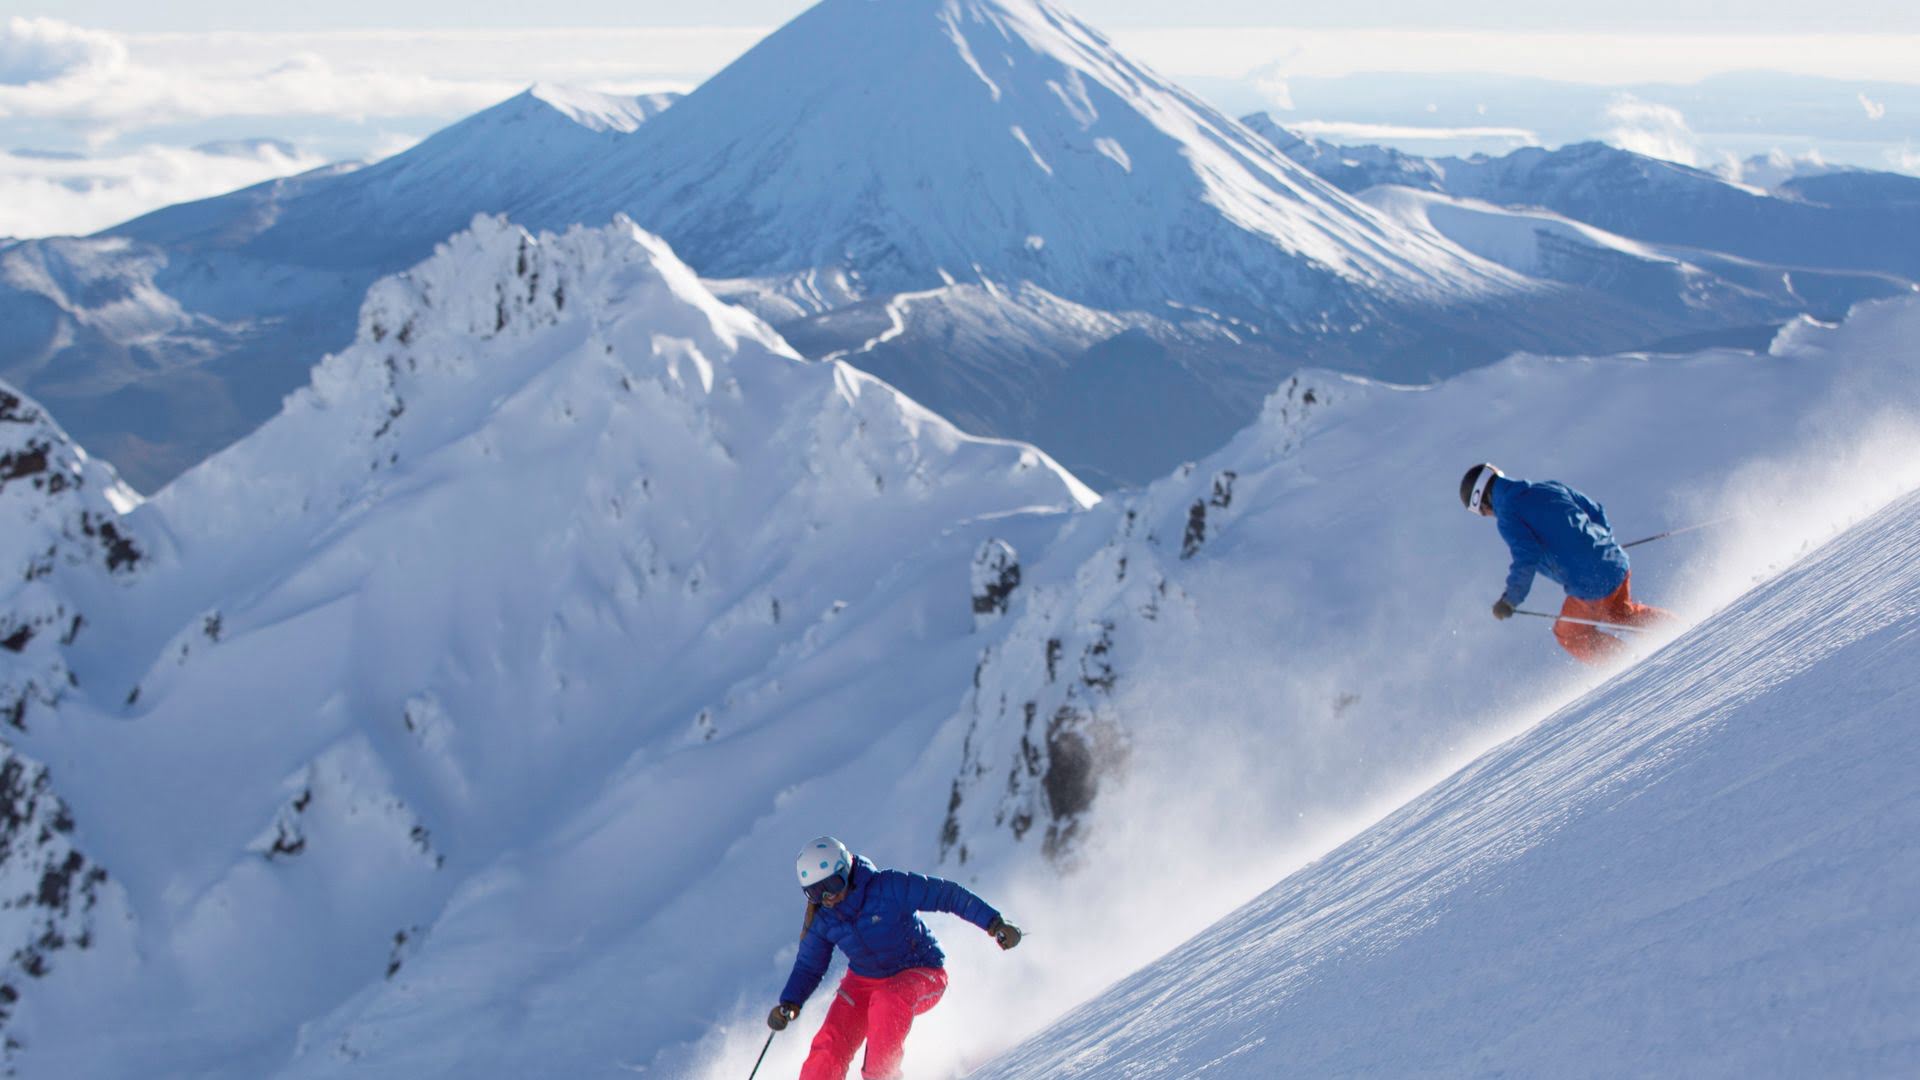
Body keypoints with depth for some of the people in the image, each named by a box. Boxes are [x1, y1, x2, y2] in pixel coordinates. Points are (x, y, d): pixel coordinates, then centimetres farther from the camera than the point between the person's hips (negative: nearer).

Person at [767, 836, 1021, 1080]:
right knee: (830, 1046, -17)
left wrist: (994, 924, -23)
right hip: (864, 981, 4)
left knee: (888, 1000, -36)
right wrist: (789, 1004, -12)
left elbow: (948, 895, -18)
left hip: (922, 973, -4)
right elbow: (808, 966, 4)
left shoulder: (889, 886, -23)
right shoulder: (822, 919, -8)